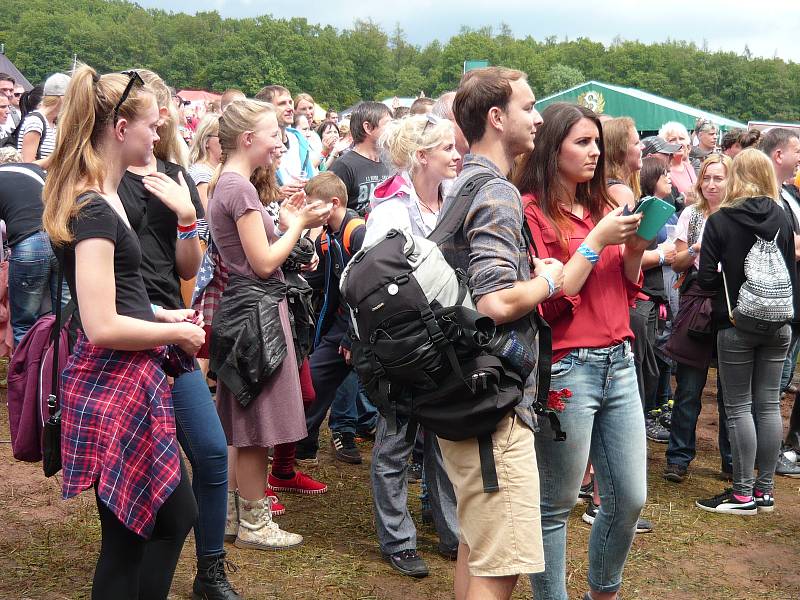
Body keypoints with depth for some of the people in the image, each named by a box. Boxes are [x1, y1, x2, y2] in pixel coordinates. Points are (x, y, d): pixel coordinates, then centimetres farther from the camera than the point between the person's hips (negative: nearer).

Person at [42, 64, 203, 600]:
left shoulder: (96, 198, 12)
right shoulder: (95, 210, -19)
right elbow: (102, 327, -24)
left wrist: (160, 315, 15)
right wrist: (175, 332, -10)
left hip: (126, 380, 10)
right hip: (114, 388, -10)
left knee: (176, 516, 16)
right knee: (128, 540, 2)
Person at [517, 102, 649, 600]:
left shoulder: (603, 206, 13)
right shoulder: (531, 212, -9)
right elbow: (548, 303, -15)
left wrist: (635, 248, 0)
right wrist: (596, 242, -16)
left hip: (619, 362, 7)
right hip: (567, 368, -7)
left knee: (630, 498, 13)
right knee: (556, 506, 3)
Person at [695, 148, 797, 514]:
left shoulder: (719, 221, -10)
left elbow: (706, 279, -12)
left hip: (736, 325, -4)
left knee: (739, 407, 2)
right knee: (769, 404, 9)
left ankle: (744, 494, 5)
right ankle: (765, 490, 16)